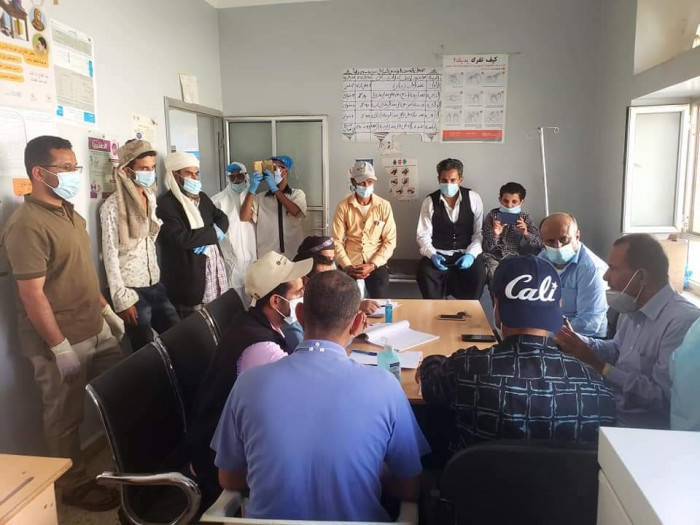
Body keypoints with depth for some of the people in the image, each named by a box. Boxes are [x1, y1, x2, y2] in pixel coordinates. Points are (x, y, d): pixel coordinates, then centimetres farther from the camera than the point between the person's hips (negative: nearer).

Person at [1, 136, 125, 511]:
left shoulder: (69, 213, 10)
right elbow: (32, 294, -22)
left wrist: (106, 310, 17)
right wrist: (60, 347, -21)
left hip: (96, 330, 9)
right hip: (60, 340, -8)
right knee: (65, 416, 9)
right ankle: (75, 486, 28)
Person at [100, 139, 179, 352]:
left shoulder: (151, 197, 7)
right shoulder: (112, 206, -12)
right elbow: (110, 254, -12)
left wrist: (158, 277, 10)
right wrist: (122, 299, -14)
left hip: (155, 285, 6)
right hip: (132, 289, -6)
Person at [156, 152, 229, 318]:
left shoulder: (202, 197, 15)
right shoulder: (165, 203, -11)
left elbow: (223, 219, 10)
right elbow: (182, 238, -21)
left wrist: (207, 239, -9)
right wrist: (213, 233, -10)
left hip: (215, 269, 7)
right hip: (188, 277, -7)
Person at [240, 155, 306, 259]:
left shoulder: (297, 194, 6)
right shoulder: (260, 198, 7)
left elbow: (296, 212, -14)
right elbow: (244, 217, -7)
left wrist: (275, 189, -17)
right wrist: (252, 189, -16)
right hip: (266, 256, 0)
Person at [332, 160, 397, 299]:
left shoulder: (384, 205, -3)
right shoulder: (343, 206, -4)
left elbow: (390, 241, -5)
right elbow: (337, 241, -3)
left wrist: (372, 265, -14)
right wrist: (347, 266, -14)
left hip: (377, 263, 0)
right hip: (350, 264, 0)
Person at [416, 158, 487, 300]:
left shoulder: (473, 199, 1)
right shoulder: (430, 202, 0)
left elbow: (480, 232, 0)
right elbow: (423, 235, -1)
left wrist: (471, 254, -16)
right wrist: (432, 255, -19)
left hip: (466, 254, 1)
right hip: (439, 254, 0)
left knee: (478, 274, -29)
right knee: (425, 272, -31)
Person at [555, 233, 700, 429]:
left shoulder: (682, 322, -24)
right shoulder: (633, 308, 7)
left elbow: (663, 397, -25)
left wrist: (598, 366, -25)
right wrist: (575, 339, 0)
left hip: (646, 431, -8)